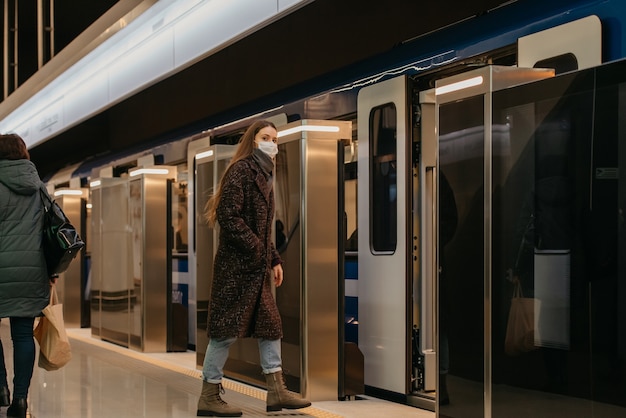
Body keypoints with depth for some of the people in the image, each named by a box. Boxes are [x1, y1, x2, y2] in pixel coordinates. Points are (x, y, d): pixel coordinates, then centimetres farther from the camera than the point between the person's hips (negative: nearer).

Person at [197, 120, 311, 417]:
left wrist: (274, 259, 14)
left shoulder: (264, 176, 17)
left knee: (270, 324, 9)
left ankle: (276, 391, 13)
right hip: (236, 264, -10)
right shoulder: (241, 170, -10)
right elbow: (229, 217, -19)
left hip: (257, 268, 10)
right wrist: (257, 250, -19)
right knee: (228, 328, -5)